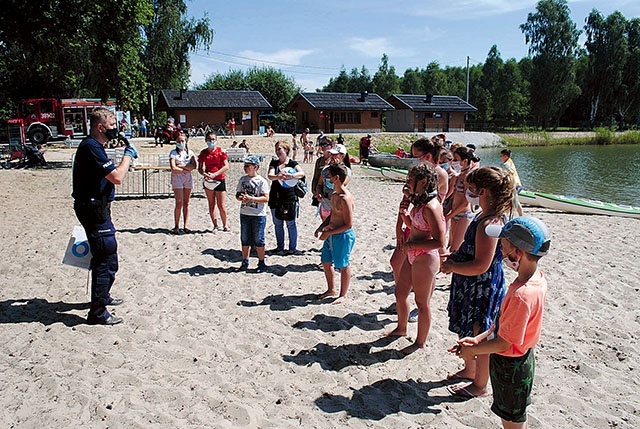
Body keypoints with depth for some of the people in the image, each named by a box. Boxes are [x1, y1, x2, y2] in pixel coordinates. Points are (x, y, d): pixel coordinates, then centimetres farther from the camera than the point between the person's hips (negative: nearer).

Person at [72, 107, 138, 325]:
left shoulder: (93, 146, 14)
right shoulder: (91, 147, -19)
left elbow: (110, 174, 22)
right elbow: (117, 177, -23)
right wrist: (128, 155, -12)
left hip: (97, 208, 11)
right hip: (94, 210, -11)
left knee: (105, 255, 24)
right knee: (106, 259, -7)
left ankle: (103, 296, 41)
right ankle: (98, 312, 0)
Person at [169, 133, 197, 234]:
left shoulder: (189, 152, 11)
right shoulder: (173, 153, 2)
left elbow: (194, 166, -2)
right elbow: (173, 168, -10)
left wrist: (182, 166, -9)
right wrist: (186, 169, -5)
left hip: (188, 178, 3)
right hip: (177, 178, -3)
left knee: (186, 203, 4)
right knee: (179, 203, -9)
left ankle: (186, 226, 8)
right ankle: (176, 226, 0)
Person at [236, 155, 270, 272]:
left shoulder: (261, 181, -8)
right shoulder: (243, 179, 8)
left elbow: (266, 198, -12)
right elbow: (238, 194, 13)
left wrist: (251, 198, -22)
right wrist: (240, 197, -11)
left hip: (258, 215, -5)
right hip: (244, 214, 5)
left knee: (258, 240, 1)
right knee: (245, 239, 11)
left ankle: (261, 263, 14)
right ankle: (245, 262, 24)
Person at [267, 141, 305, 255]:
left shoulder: (293, 163, -1)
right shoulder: (274, 163, 8)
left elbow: (302, 173, -20)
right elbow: (270, 175, -10)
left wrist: (291, 176, -40)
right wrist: (277, 177, -33)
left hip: (290, 197, -4)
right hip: (275, 198, 4)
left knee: (291, 223, 1)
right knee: (277, 223, 11)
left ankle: (293, 248, 10)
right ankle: (280, 247, 23)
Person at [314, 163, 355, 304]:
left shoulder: (345, 198, -23)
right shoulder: (334, 195, 7)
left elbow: (348, 224, -23)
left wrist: (328, 233, -19)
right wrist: (320, 228, 6)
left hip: (343, 235, -10)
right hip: (331, 234, 10)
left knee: (343, 266, 6)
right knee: (326, 261, 18)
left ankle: (343, 295, 22)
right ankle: (331, 289, 36)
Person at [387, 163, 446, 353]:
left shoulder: (431, 207, -23)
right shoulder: (419, 202, 6)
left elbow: (439, 241, -25)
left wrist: (411, 245, -21)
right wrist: (406, 216, 1)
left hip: (425, 259, -10)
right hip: (412, 256, 10)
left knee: (422, 302, 7)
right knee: (400, 293, 21)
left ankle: (420, 342, 25)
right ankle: (401, 328, 44)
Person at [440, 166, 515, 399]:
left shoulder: (489, 223, -28)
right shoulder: (484, 216, 4)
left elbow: (481, 266, -29)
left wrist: (452, 266, -17)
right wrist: (454, 256, 5)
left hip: (483, 289, -10)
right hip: (471, 286, 10)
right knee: (465, 332, 25)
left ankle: (480, 385, 29)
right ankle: (469, 370, 46)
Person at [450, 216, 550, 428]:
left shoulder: (523, 295, -35)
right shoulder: (537, 278, -6)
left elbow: (503, 343, -26)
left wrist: (472, 350, -11)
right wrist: (478, 339, 3)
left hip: (511, 366, -8)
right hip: (520, 360, 8)